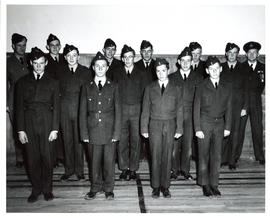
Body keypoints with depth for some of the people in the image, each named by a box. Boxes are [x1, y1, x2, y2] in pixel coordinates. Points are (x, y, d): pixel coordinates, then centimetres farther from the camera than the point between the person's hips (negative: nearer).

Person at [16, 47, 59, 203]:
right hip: (29, 124, 1)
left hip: (47, 125, -1)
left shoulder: (53, 82, 6)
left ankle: (47, 189, 20)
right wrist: (20, 129, -1)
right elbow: (19, 107, 6)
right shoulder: (23, 82, 10)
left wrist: (55, 129, -4)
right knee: (32, 159, 6)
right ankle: (36, 189, 22)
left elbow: (56, 107, 3)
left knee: (47, 158, 2)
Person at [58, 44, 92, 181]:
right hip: (64, 111, 2)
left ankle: (79, 170, 14)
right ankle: (69, 169, 21)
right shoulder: (60, 72, 9)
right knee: (67, 141, 7)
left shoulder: (86, 72, 4)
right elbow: (57, 92, 8)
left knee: (79, 140, 1)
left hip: (80, 110, -2)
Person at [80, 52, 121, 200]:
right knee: (94, 161, 8)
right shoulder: (87, 87, 7)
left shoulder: (113, 87, 5)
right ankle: (95, 188, 26)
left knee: (109, 161, 5)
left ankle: (108, 189, 22)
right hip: (93, 130, 1)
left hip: (109, 130, -1)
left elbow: (117, 111, 3)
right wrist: (84, 133, -1)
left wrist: (116, 132, -4)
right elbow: (83, 111, 6)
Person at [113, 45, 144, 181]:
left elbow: (143, 92, 6)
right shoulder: (117, 73, 9)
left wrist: (141, 108, -1)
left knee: (135, 140, 3)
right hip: (121, 109, 0)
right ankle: (124, 168, 14)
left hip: (136, 109, 0)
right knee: (122, 140, 2)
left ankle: (133, 169, 14)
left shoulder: (140, 74, 8)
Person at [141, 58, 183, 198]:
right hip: (154, 125, 0)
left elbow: (179, 111, 5)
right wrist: (144, 128, 0)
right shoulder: (150, 88, 6)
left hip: (170, 125, 0)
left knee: (167, 156, 4)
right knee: (155, 156, 2)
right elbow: (145, 110, 5)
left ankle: (165, 186, 17)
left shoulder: (176, 89, 6)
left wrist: (179, 129, 0)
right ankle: (156, 186, 13)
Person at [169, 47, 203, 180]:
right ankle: (175, 170, 18)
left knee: (188, 145, 5)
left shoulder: (198, 78, 8)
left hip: (190, 116, 1)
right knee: (174, 145, 2)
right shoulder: (171, 78, 7)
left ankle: (185, 170, 21)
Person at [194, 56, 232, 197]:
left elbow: (228, 108, 10)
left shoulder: (227, 87, 7)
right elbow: (196, 109, -3)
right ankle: (205, 184, 15)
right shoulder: (201, 87, -2)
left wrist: (227, 127, 4)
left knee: (217, 155, 6)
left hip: (219, 123, 3)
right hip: (205, 123, -2)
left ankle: (214, 184, 18)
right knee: (204, 155, 3)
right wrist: (197, 129, -8)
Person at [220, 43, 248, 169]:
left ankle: (231, 160, 14)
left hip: (237, 106, 0)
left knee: (235, 133, 3)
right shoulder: (221, 68, 7)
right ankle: (222, 159, 12)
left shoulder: (242, 69, 7)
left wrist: (245, 107, -1)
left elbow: (245, 89, 6)